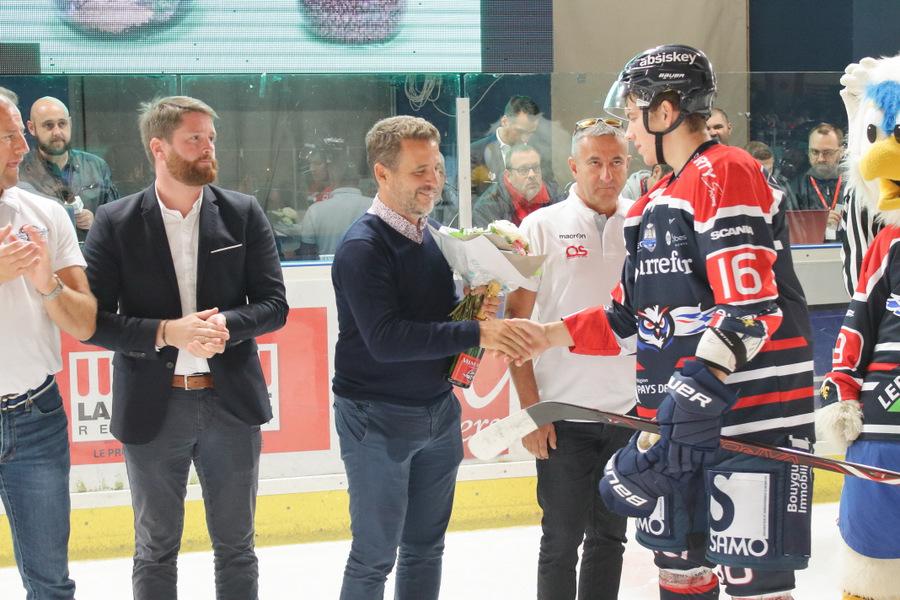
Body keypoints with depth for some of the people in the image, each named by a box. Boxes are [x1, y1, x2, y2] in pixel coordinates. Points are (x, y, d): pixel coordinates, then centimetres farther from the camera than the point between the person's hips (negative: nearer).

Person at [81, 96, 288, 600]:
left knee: (236, 546, 13)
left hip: (232, 403, 1)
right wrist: (166, 332, -21)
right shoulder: (115, 222, -4)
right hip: (152, 408, -1)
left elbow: (274, 304, -1)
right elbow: (93, 319, -7)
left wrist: (226, 324, -20)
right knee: (155, 551, 13)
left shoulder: (244, 214, 0)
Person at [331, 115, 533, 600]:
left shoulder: (430, 233, 7)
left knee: (426, 547, 15)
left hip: (438, 410, 7)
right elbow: (385, 339, -25)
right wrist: (477, 333, -26)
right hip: (378, 419, -7)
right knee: (375, 556, 2)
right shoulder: (363, 246, -17)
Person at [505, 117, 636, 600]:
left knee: (609, 536, 14)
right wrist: (530, 410, -9)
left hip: (630, 412, 3)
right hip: (563, 413, -3)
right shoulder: (542, 227, -3)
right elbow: (516, 323, -4)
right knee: (561, 540, 4)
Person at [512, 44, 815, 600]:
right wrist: (551, 335, 14)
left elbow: (752, 307, -20)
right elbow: (634, 318, 21)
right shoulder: (653, 205, 19)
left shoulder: (726, 173, -10)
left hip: (754, 411, -9)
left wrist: (705, 379, -28)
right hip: (680, 419, 9)